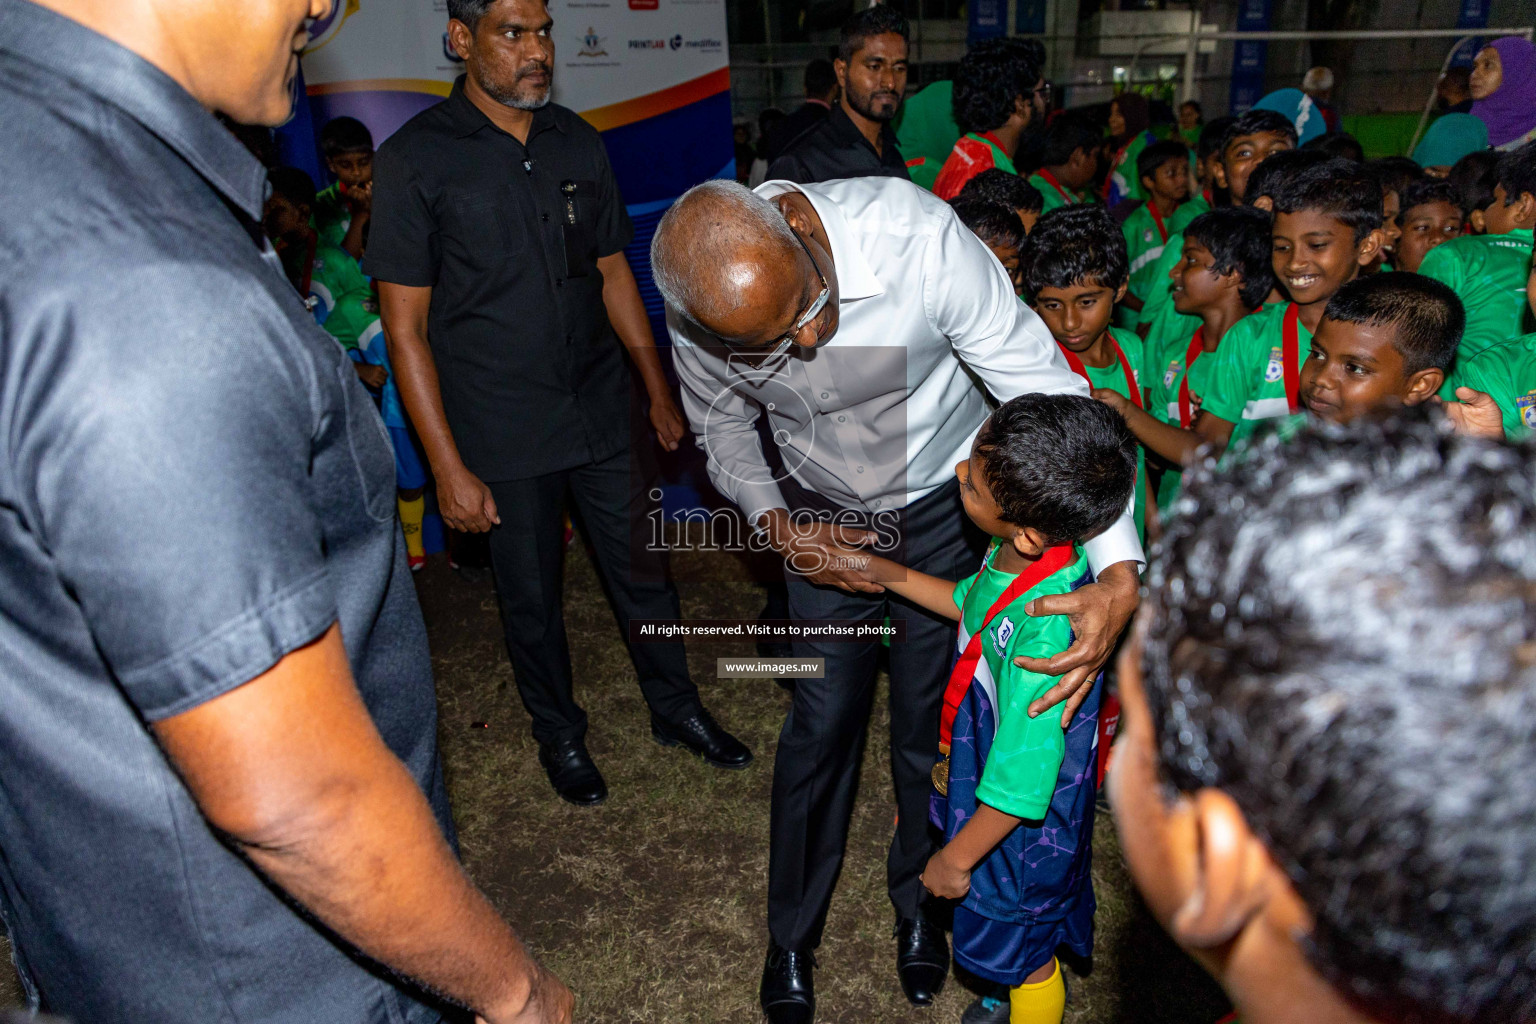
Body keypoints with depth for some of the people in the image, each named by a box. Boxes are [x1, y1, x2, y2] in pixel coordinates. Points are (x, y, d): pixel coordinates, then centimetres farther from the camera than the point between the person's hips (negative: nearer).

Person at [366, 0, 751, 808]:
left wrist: (659, 391, 12)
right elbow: (405, 325, -10)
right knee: (530, 597, 12)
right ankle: (559, 735, 36)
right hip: (503, 437, -3)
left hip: (601, 409, 4)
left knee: (641, 567, 14)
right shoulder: (414, 160, -10)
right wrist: (448, 467, -13)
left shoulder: (578, 143, 4)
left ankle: (676, 710, 36)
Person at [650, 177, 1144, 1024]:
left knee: (929, 721, 8)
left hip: (942, 506, -1)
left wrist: (1119, 571, -39)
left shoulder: (916, 235, -35)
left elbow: (1046, 392, -31)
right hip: (824, 515, 1)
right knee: (822, 719, 6)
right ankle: (791, 934, 32)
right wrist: (778, 526, -18)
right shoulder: (707, 308, -25)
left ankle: (920, 901, 39)